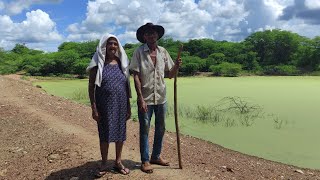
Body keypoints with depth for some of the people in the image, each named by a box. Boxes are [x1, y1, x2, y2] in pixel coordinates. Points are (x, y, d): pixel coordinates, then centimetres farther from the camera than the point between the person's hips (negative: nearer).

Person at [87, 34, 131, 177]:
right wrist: (94, 108, -12)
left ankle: (118, 162, 26)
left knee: (120, 132, 10)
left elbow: (127, 85, 9)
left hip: (121, 105, 3)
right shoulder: (98, 64, -4)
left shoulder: (121, 63, 6)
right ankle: (104, 164, 23)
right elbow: (91, 86, -5)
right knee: (105, 134, 7)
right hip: (104, 105, -3)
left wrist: (129, 106, 7)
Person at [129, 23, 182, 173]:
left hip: (161, 98, 5)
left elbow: (170, 74, 10)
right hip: (145, 99, -4)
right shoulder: (139, 52, -6)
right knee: (144, 130, 4)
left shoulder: (163, 52, 6)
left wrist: (176, 66, -12)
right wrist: (141, 99, -16)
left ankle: (156, 156, 32)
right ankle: (145, 160, 18)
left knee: (160, 129, 14)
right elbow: (136, 76, -10)